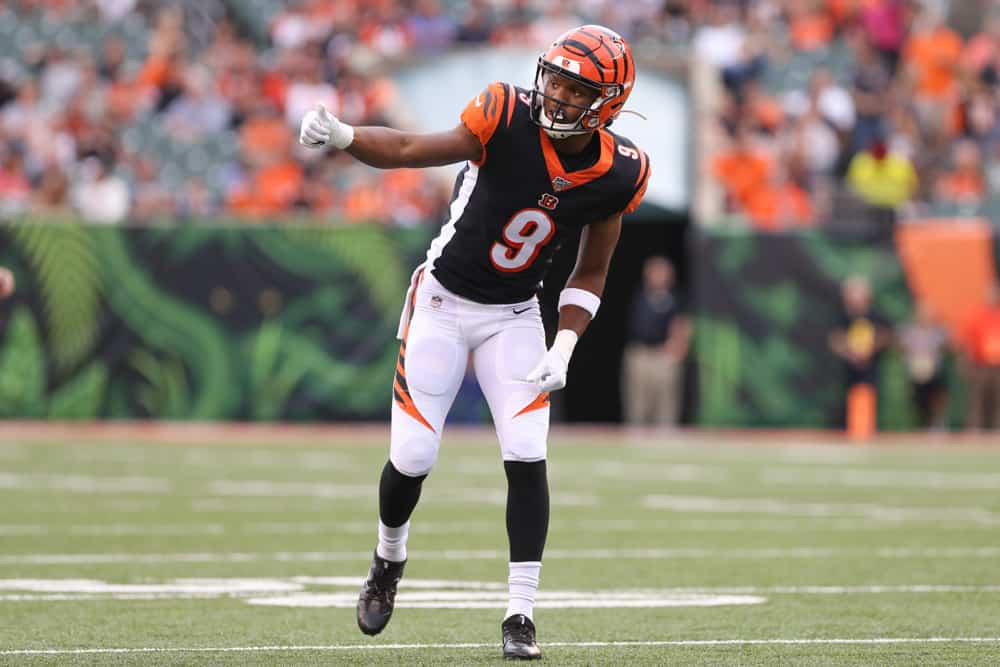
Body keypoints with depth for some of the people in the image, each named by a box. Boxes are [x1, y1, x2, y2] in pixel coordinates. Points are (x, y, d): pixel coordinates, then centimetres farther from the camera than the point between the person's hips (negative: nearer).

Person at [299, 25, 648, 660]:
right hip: (444, 300, -2)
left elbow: (590, 274, 1)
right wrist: (342, 136, -41)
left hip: (514, 316, 2)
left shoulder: (617, 174, -11)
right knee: (412, 459, -1)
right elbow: (412, 151, -23)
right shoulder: (508, 118, -22)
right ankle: (388, 560, 32)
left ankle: (520, 615, -2)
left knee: (527, 458, -12)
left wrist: (564, 348, -11)